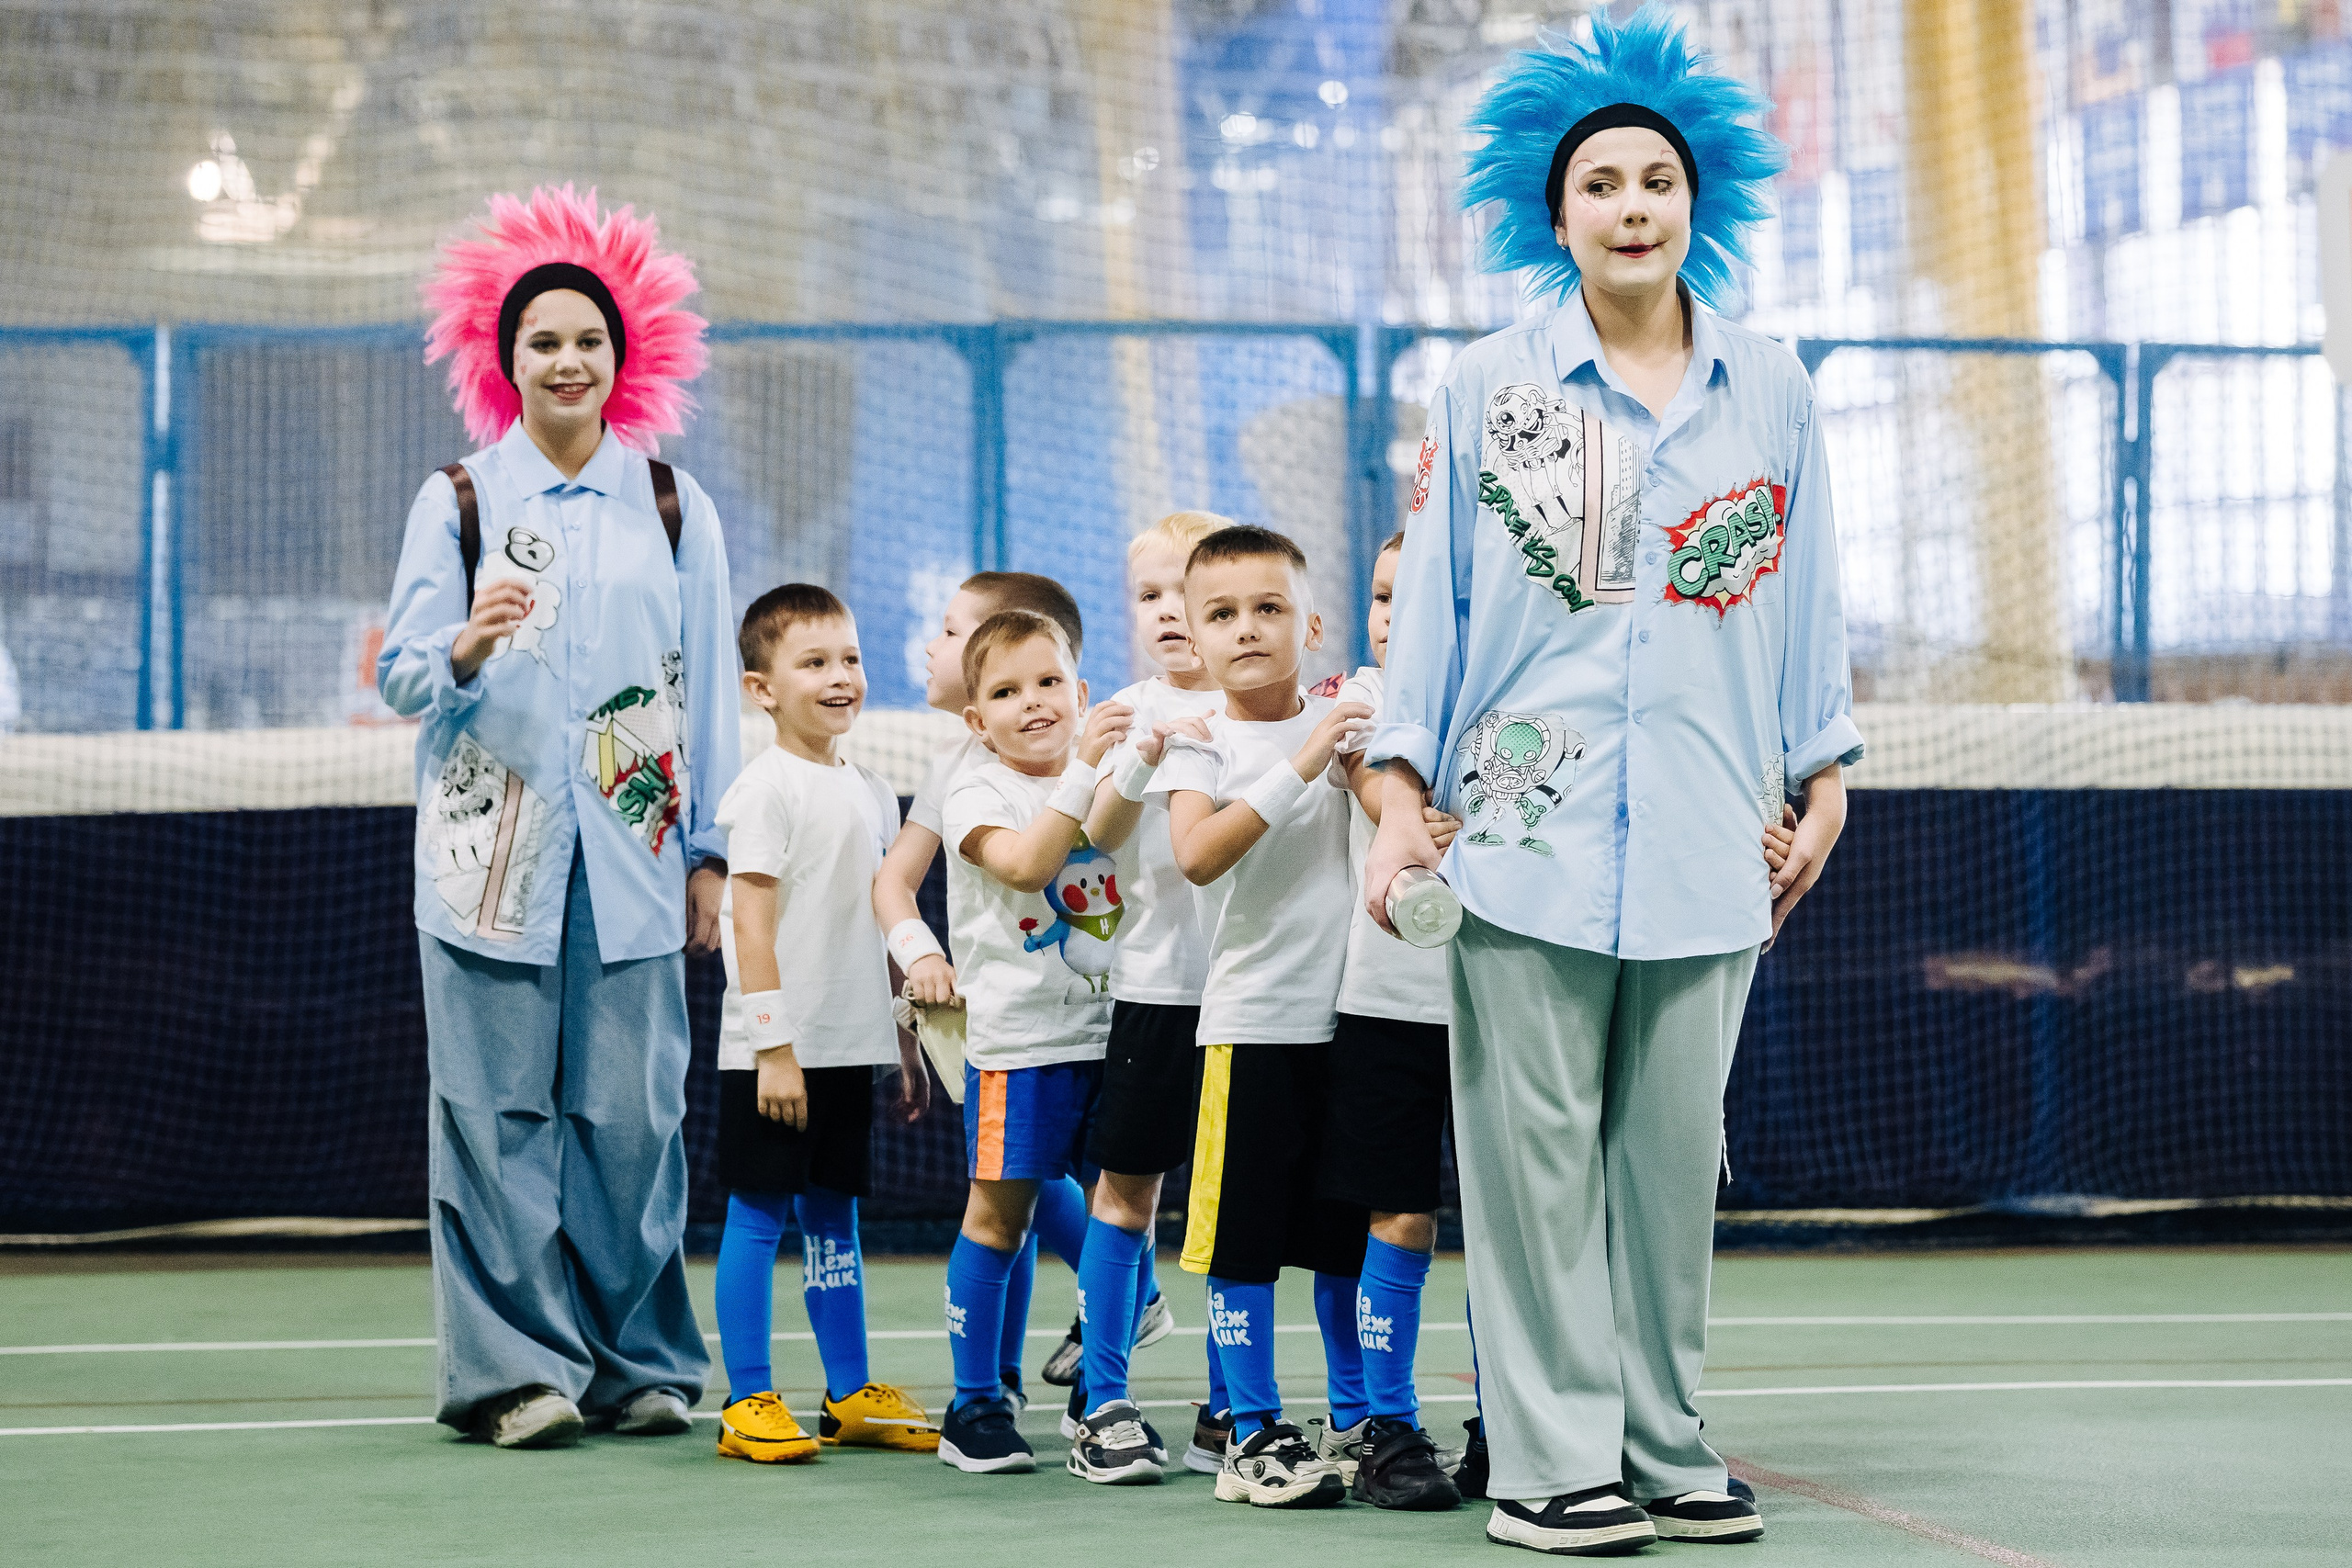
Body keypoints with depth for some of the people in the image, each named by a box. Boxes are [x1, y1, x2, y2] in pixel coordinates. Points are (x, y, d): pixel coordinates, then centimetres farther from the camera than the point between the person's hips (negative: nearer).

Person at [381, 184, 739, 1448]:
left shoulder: (674, 509, 11)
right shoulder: (456, 503, 6)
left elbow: (712, 686, 11)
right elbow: (400, 674, 3)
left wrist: (708, 852, 7)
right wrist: (468, 645, -19)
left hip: (630, 856, 1)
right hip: (493, 854, -1)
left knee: (632, 1113, -2)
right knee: (500, 1112, -4)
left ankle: (639, 1363, 7)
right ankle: (517, 1367, 1)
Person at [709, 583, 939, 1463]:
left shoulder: (870, 791, 13)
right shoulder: (767, 789, -10)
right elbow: (753, 922, -14)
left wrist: (904, 1040, 19)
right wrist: (774, 1045, -19)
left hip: (850, 1046, 7)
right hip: (776, 1051, -7)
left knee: (834, 1216, 12)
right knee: (759, 1215, -3)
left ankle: (852, 1397, 17)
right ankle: (748, 1403, 1)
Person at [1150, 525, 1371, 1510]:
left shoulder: (1340, 723, 7)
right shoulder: (1200, 745, -1)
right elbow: (1197, 855, -19)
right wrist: (1298, 769, -23)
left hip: (1349, 1010, 3)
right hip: (1250, 1014, -3)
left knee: (1349, 1233, 11)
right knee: (1242, 1237, -2)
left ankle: (1358, 1418, 22)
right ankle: (1254, 1435, 5)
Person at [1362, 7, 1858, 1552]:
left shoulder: (1771, 391, 10)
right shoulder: (1489, 388, 4)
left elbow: (1806, 600, 14)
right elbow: (1433, 599, 5)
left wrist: (1823, 784, 12)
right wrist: (1403, 796, -1)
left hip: (1707, 841, 2)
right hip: (1530, 828, -2)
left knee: (1673, 1157, 6)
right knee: (1539, 1153, -3)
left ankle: (1665, 1449, 14)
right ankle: (1554, 1462, 2)